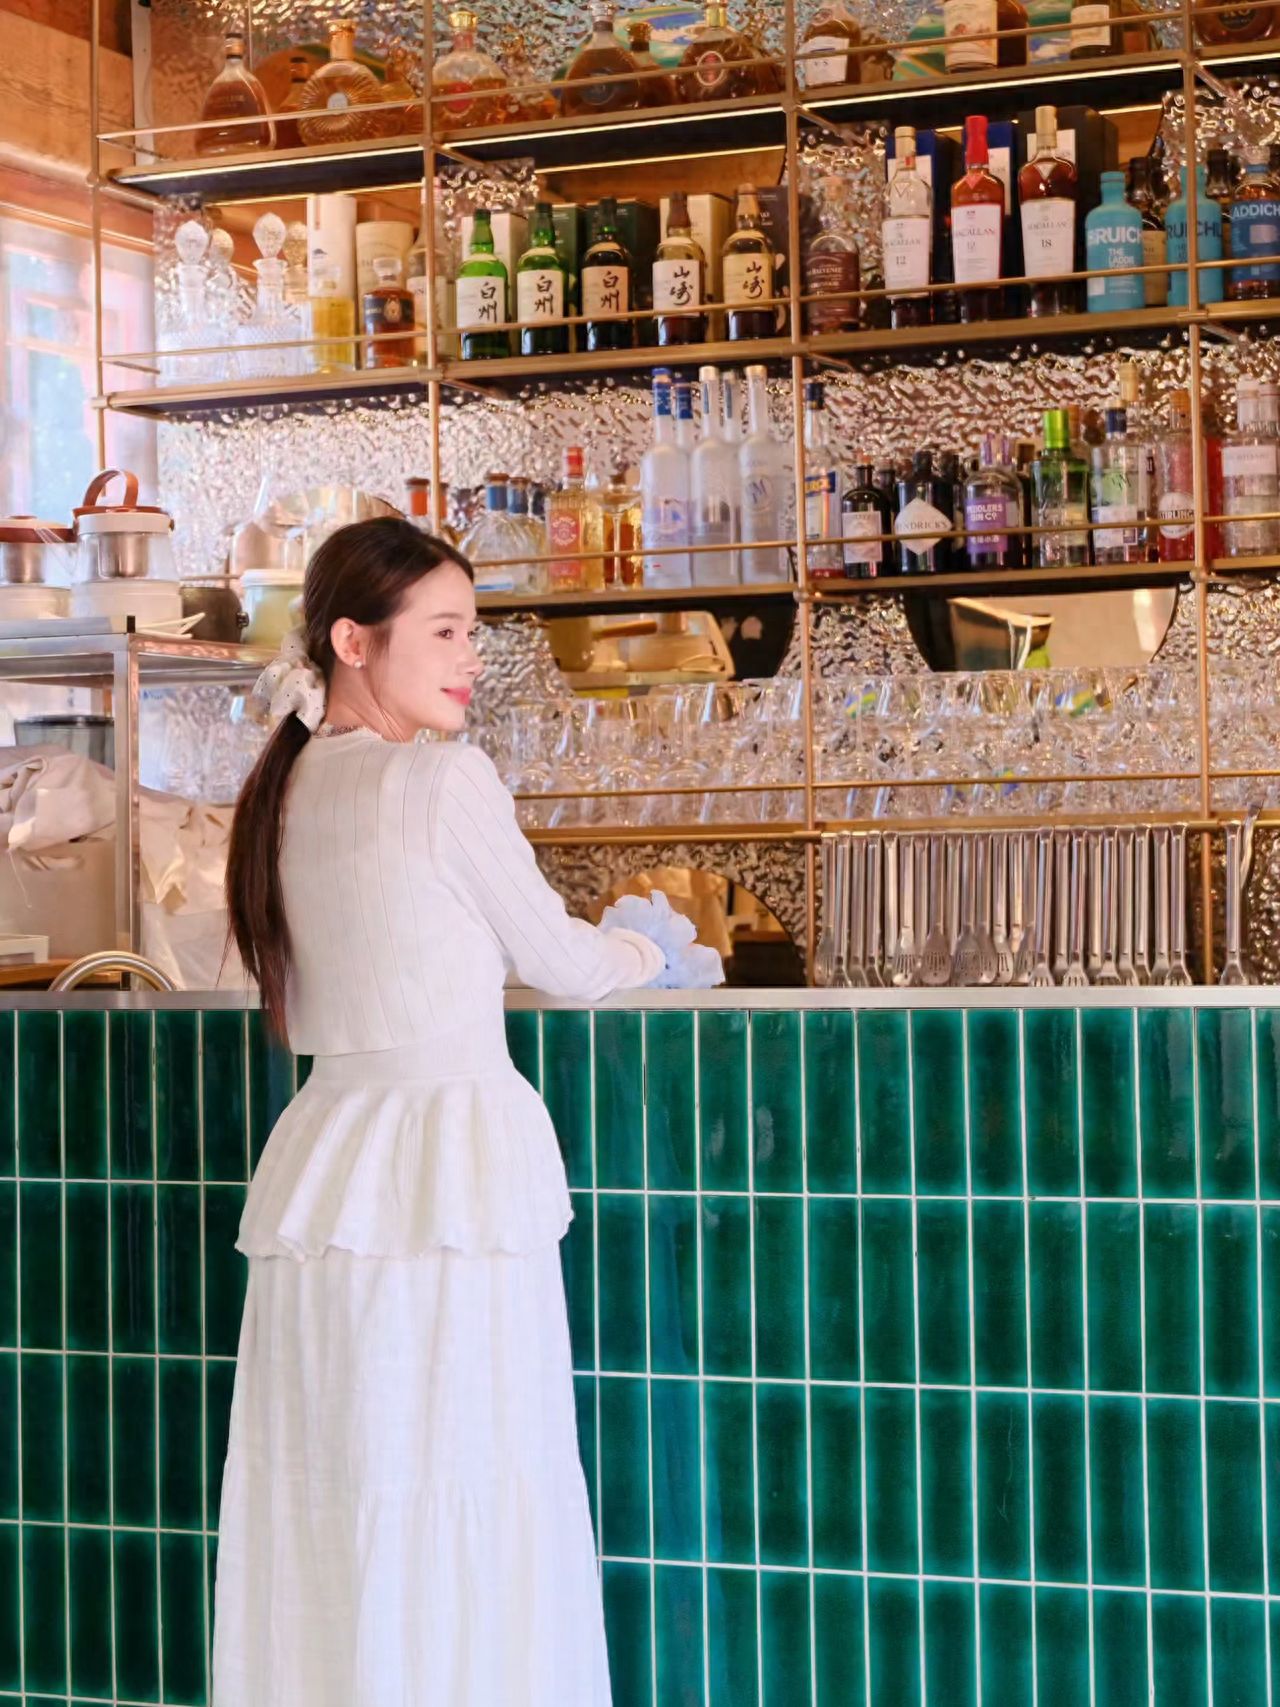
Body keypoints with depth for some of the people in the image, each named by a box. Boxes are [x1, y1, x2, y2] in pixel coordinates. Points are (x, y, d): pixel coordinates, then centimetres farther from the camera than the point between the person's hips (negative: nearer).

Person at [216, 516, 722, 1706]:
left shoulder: (284, 791, 11)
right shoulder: (445, 780, -9)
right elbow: (553, 958, 1)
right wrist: (659, 958, 21)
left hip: (319, 1163, 7)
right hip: (451, 1164, -7)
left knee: (325, 1517, 10)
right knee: (464, 1524, -1)